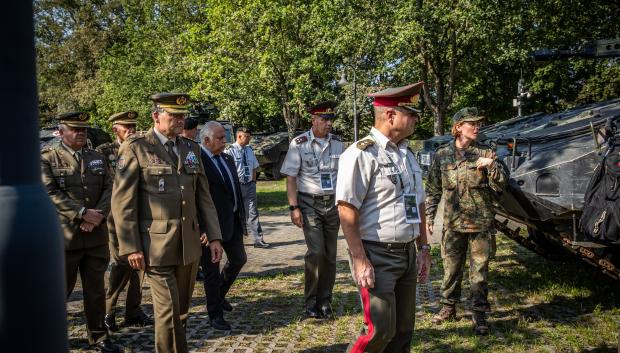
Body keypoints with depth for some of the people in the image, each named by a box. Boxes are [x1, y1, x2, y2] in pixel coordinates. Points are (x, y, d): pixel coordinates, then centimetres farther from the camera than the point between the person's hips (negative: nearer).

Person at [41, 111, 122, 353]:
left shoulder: (98, 158, 12)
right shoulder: (47, 159, -1)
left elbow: (108, 188, 4)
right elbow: (51, 193, -12)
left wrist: (98, 215, -12)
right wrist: (82, 212, -19)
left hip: (97, 235, 4)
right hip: (64, 236, -4)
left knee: (95, 288, 11)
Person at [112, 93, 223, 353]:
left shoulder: (191, 148, 12)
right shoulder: (136, 148, -4)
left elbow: (203, 196, 13)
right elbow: (122, 201, -7)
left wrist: (214, 236, 6)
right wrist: (130, 248, -11)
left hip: (189, 244, 5)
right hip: (157, 245, -5)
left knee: (182, 309, 14)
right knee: (168, 311, -4)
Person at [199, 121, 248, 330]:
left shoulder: (228, 159, 12)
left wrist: (241, 216, 15)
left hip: (232, 220, 8)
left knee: (238, 259, 20)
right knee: (212, 269, 3)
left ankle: (219, 295, 42)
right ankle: (215, 314, 17)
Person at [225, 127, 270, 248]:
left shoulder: (249, 150, 11)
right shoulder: (230, 151, -10)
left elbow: (254, 167, 21)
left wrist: (253, 181, 10)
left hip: (249, 186, 5)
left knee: (252, 213, 2)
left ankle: (258, 240, 2)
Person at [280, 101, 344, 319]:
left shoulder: (337, 143, 6)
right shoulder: (299, 144, -6)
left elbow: (343, 174, 13)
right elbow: (290, 178, -6)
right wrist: (294, 208, -12)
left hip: (332, 203, 4)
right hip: (309, 204, -4)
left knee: (330, 255, 5)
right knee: (316, 252, -13)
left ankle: (325, 301, 18)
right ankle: (310, 302, 4)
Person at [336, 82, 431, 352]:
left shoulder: (407, 154, 14)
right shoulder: (362, 153, -13)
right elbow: (347, 210, -17)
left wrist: (423, 248, 17)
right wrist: (359, 260, -21)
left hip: (408, 255, 8)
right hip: (377, 256, -8)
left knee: (403, 330, 12)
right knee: (380, 330, -10)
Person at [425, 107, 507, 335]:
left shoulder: (486, 154, 0)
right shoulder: (442, 155, 2)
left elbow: (500, 186, -3)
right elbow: (433, 190, 7)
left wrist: (492, 166, -20)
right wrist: (429, 216, 3)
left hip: (481, 223, -1)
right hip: (453, 223, 1)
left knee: (479, 270, 5)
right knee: (451, 268, 11)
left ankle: (479, 314, 16)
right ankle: (448, 307, 28)